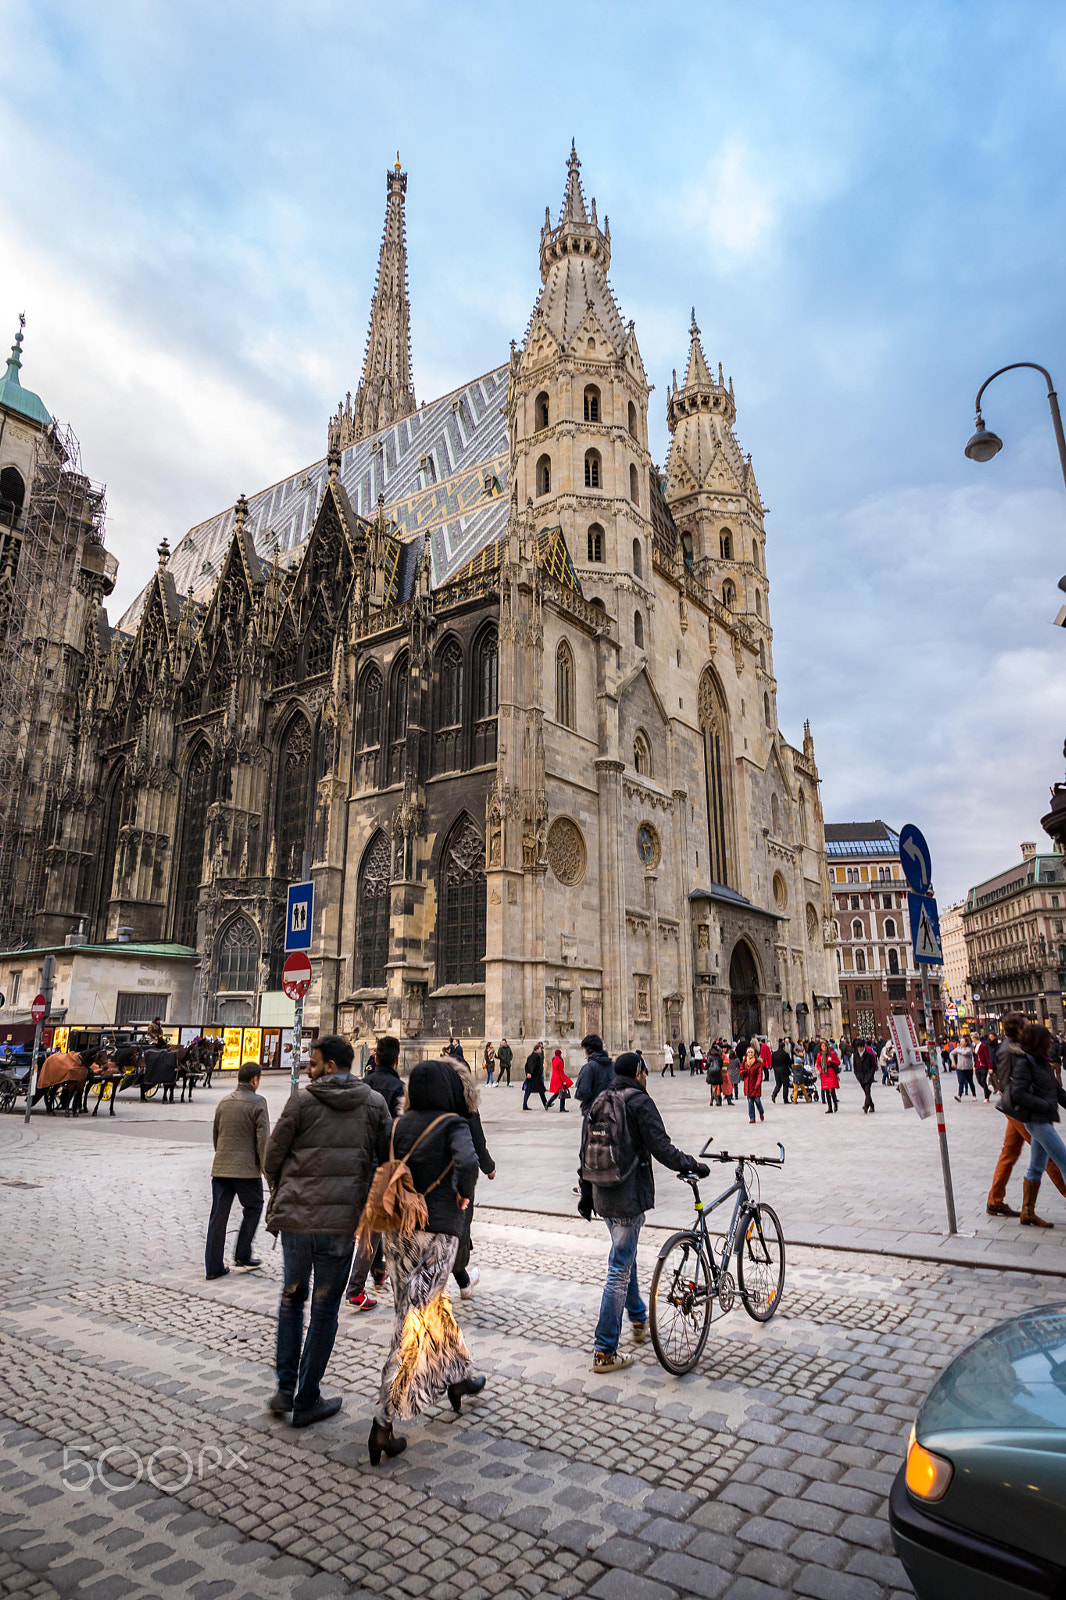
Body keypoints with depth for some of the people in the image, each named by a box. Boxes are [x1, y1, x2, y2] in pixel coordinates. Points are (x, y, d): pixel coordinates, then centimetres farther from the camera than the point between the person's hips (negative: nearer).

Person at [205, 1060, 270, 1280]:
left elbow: (215, 1135, 20)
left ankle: (213, 1266, 11)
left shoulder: (223, 1103, 11)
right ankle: (242, 1256, 14)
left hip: (220, 1168, 5)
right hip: (247, 1168, -5)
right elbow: (263, 1139, -11)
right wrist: (266, 1167, -5)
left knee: (218, 1216, 9)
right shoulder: (257, 1103, -8)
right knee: (253, 1208, 14)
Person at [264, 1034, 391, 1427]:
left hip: (295, 1217, 0)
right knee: (325, 1309, 13)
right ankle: (307, 1401, 21)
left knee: (292, 1298, 21)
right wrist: (370, 1204, 16)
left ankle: (285, 1390, 22)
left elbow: (272, 1159, 1)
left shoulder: (301, 1101, -5)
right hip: (342, 1220, 0)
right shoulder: (374, 1103, 0)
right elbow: (389, 1160, 2)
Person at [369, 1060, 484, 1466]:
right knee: (413, 1326, 1)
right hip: (436, 1233, -6)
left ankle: (458, 1378, 42)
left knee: (436, 1306, 24)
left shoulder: (400, 1124, 4)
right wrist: (465, 1194, -10)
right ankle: (383, 1425, 5)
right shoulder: (453, 1124, -12)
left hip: (396, 1230, 6)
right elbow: (467, 1162, -29)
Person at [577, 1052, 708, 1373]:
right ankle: (604, 1352, 4)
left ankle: (639, 1321, 43)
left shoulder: (599, 1103, 10)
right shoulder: (639, 1101, -13)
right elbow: (660, 1148, -17)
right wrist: (693, 1165, -2)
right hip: (628, 1196, -8)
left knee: (625, 1258, 26)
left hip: (602, 1196, 8)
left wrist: (586, 1194, 22)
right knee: (619, 1271, -1)